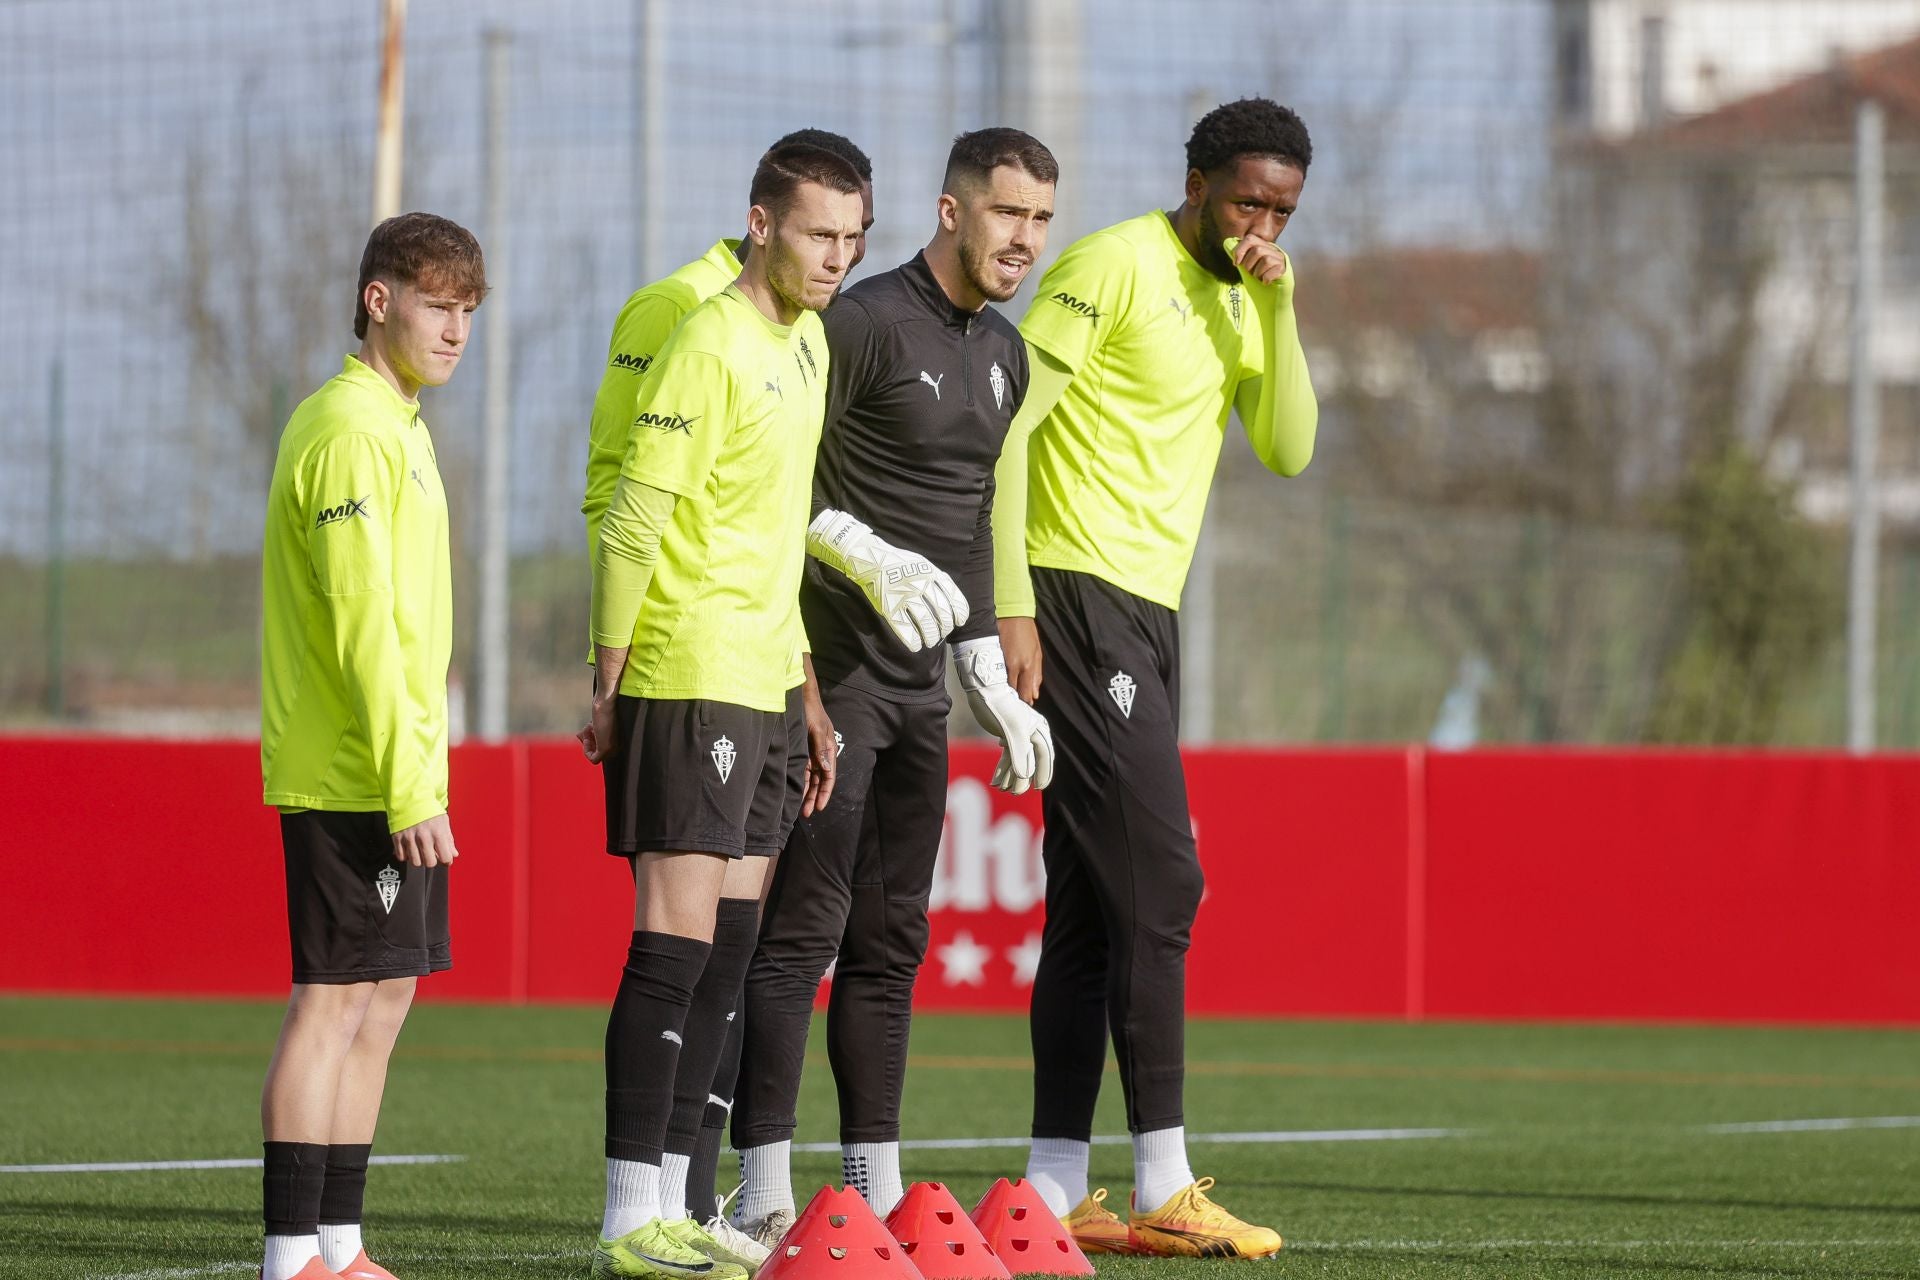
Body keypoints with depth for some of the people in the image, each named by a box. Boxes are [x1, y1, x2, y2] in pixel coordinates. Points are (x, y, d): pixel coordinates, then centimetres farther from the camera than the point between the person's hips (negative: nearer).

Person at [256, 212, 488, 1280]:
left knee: (383, 999, 10)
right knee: (335, 999, -9)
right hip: (356, 778, -10)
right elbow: (362, 624, -20)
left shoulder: (395, 426, 18)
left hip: (393, 777, 10)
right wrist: (409, 786, -22)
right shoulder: (350, 431, -14)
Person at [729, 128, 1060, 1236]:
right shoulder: (867, 324, -11)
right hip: (831, 672, -8)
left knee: (892, 938, 10)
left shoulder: (1003, 354, 16)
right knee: (803, 928, -11)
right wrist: (869, 558, -25)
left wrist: (990, 677, 21)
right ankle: (766, 1201, -12)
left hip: (920, 683, 8)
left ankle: (878, 1188, 14)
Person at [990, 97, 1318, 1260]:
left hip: (1147, 615, 9)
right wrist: (1013, 607, -19)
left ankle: (1056, 1194, 9)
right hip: (1079, 598, -9)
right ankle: (1164, 1188, -11)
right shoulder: (1115, 268, -10)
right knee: (1158, 883, -12)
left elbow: (1289, 450, 7)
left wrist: (1280, 310, -5)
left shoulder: (1240, 302, 17)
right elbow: (1005, 424, -14)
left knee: (1093, 904, 8)